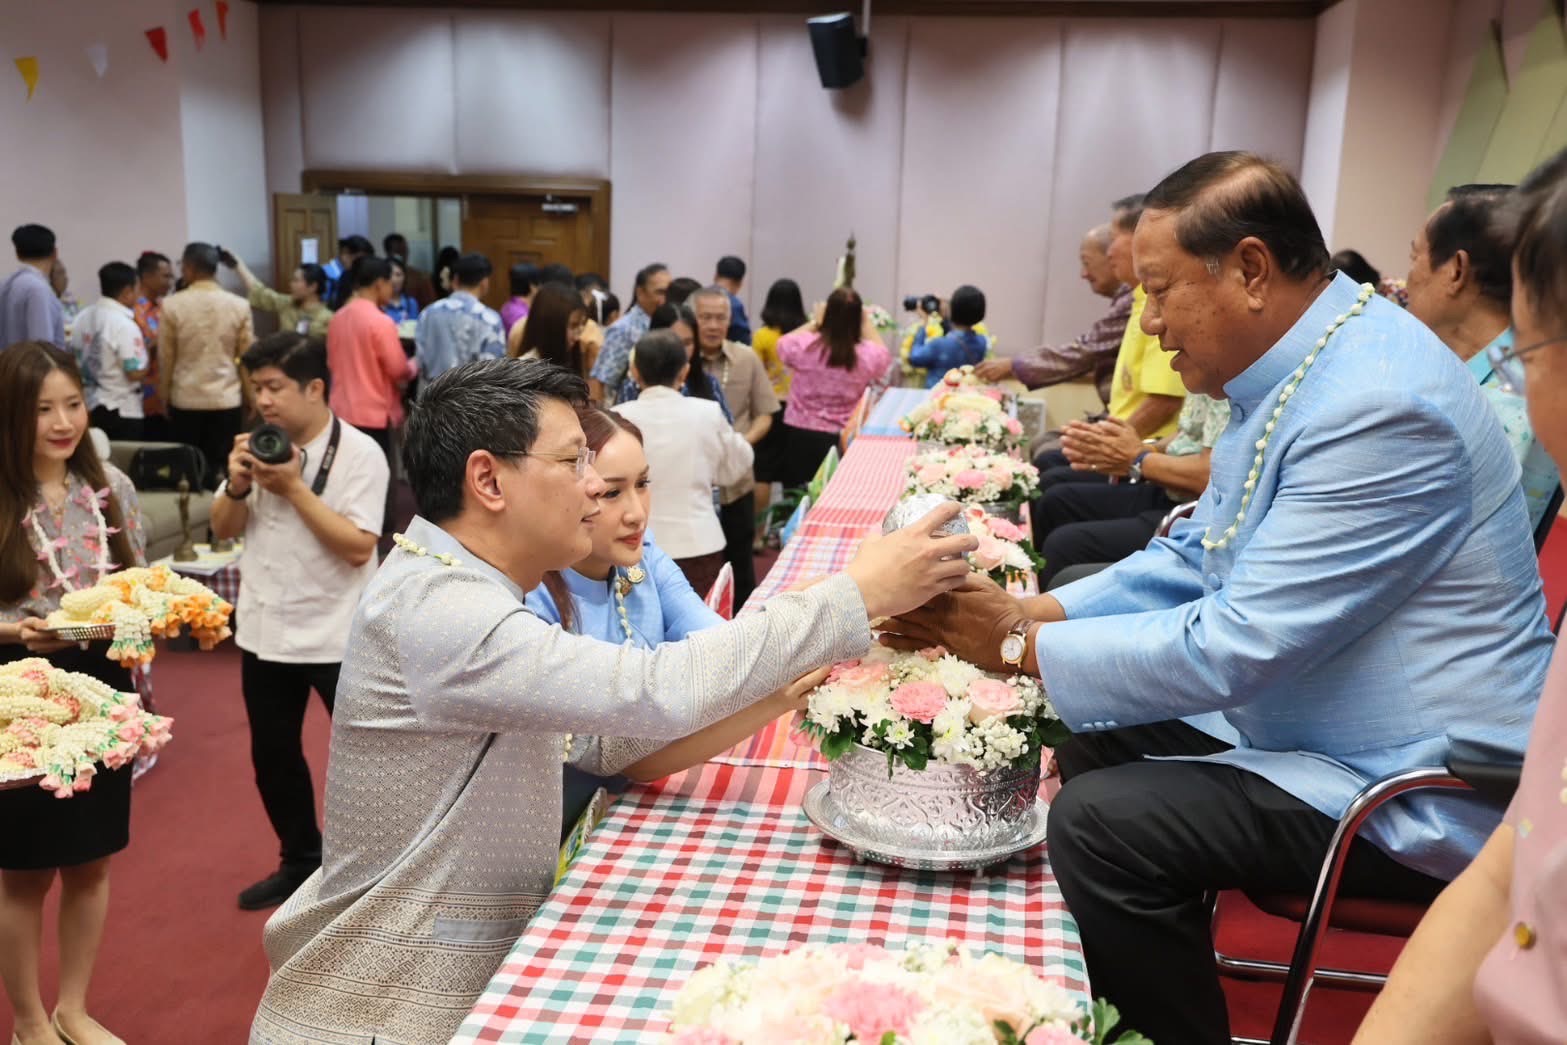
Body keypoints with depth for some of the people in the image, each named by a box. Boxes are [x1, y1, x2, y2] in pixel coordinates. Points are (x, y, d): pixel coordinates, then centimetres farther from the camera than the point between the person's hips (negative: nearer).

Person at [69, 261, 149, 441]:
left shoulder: (83, 317, 5)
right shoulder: (124, 324, -18)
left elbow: (74, 358, 13)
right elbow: (135, 372, -19)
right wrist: (146, 358, -1)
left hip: (89, 406, 8)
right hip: (120, 411, -8)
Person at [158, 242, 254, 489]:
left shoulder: (171, 305, -6)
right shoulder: (239, 305, -3)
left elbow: (165, 358, -1)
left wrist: (163, 396, 12)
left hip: (185, 399, 0)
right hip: (226, 399, 1)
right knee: (222, 469, 4)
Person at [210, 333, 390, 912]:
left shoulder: (359, 453, -15)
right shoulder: (260, 445, 2)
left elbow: (358, 546, -21)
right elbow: (223, 529, 8)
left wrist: (295, 487, -22)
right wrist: (237, 484, -11)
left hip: (337, 636, -6)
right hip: (265, 630, 6)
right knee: (272, 756, 17)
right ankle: (301, 862, 36)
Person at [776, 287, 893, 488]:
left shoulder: (805, 345, -12)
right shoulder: (867, 355, -11)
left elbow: (782, 344, 14)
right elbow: (883, 355, 15)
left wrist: (815, 322, 19)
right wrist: (867, 323, 21)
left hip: (800, 434, 0)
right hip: (842, 439, 0)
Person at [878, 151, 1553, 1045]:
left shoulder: (1378, 404, -27)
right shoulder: (1294, 375, 4)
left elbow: (1235, 647, -28)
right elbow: (1193, 559, 9)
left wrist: (1019, 645, -18)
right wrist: (1036, 611, -3)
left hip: (1412, 795, -10)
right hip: (1312, 730, 10)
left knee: (1099, 822, -21)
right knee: (1093, 747, 12)